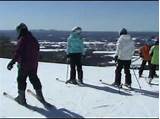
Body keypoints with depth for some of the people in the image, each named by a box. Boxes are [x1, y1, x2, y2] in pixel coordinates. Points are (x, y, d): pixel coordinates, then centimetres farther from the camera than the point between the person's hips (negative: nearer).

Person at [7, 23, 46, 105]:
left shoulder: (22, 40, -15)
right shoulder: (33, 39, 7)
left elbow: (18, 53, -21)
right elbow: (37, 50, 16)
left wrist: (12, 62, -18)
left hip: (24, 64, -7)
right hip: (34, 64, 7)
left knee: (21, 80, 7)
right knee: (34, 79, 17)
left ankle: (21, 98, 14)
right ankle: (40, 96, 23)